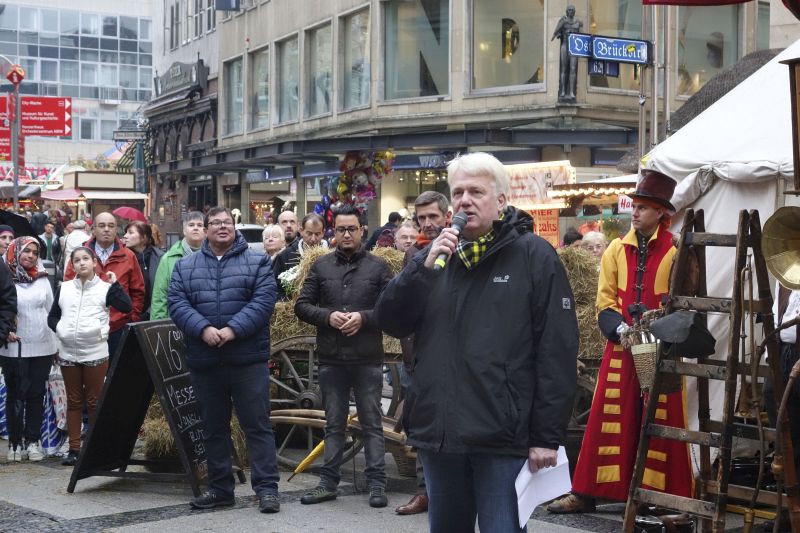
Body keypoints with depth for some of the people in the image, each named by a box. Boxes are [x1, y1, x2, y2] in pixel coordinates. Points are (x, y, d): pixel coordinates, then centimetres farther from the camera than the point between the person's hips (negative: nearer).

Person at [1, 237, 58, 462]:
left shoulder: (43, 280, 10)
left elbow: (51, 312, 12)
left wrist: (56, 343, 9)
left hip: (42, 347, 3)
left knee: (36, 394, 5)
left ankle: (32, 441, 12)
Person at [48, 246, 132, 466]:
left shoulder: (105, 288, 0)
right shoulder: (64, 288, 9)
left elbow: (127, 307, -11)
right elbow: (52, 316, 16)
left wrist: (115, 283, -10)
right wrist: (58, 327, -4)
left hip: (95, 353, -3)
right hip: (68, 353, 3)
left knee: (95, 401, 4)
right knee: (73, 401, 9)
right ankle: (74, 448, 14)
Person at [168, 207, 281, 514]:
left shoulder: (257, 262, 4)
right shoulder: (185, 266, 11)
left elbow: (263, 301, -8)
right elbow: (176, 303, 0)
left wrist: (233, 330, -20)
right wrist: (203, 329, -17)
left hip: (248, 359, -3)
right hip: (204, 361, 3)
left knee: (257, 425, -2)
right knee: (213, 428, 11)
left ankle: (266, 488, 2)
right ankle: (219, 488, 21)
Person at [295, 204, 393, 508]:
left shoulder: (378, 267, 3)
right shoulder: (321, 266, 9)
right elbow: (302, 306, 6)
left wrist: (364, 317, -16)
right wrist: (328, 316, -11)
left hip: (368, 359, -2)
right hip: (331, 359, 2)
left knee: (371, 423, 2)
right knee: (333, 424, 10)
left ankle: (377, 483, 7)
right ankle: (328, 482, 16)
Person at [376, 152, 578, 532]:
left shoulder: (534, 256, -4)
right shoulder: (437, 255, 12)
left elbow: (557, 351, -9)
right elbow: (390, 323, 4)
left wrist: (547, 436, -12)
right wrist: (425, 268, -11)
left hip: (503, 439, -5)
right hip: (439, 433, 5)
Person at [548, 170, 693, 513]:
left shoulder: (676, 250, -3)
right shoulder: (617, 249, 7)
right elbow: (605, 301, 5)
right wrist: (618, 327, -13)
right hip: (621, 347, 3)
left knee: (662, 424, 2)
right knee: (607, 420, 5)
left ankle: (667, 497, 12)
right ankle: (585, 493, 10)